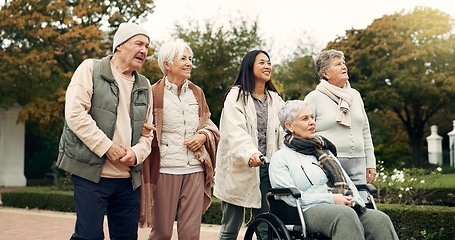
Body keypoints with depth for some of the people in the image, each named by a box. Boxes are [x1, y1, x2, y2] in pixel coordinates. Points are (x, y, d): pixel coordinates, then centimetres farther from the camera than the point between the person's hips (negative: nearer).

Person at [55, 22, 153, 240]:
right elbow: (74, 113, -11)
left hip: (128, 179, 6)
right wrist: (107, 147, -14)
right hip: (91, 174, -5)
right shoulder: (90, 69, 1)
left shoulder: (144, 86, 17)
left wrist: (137, 152, -5)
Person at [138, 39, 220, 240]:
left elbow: (209, 125, 23)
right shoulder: (154, 94, 0)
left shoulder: (197, 93, 14)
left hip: (195, 170, 4)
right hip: (165, 169, -4)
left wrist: (203, 136, 1)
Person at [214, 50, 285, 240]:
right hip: (239, 168, -4)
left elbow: (282, 131, 11)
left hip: (266, 167, 5)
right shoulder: (236, 95, 0)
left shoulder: (275, 99, 18)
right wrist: (249, 153, -33)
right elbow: (235, 130, -16)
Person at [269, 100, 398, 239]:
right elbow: (290, 197, -6)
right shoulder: (280, 158, 7)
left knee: (380, 220, -25)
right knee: (346, 216, -38)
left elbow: (347, 182, 24)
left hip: (345, 207, 6)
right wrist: (331, 198, -11)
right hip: (310, 212, -5)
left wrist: (354, 200, 1)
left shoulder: (324, 150, 28)